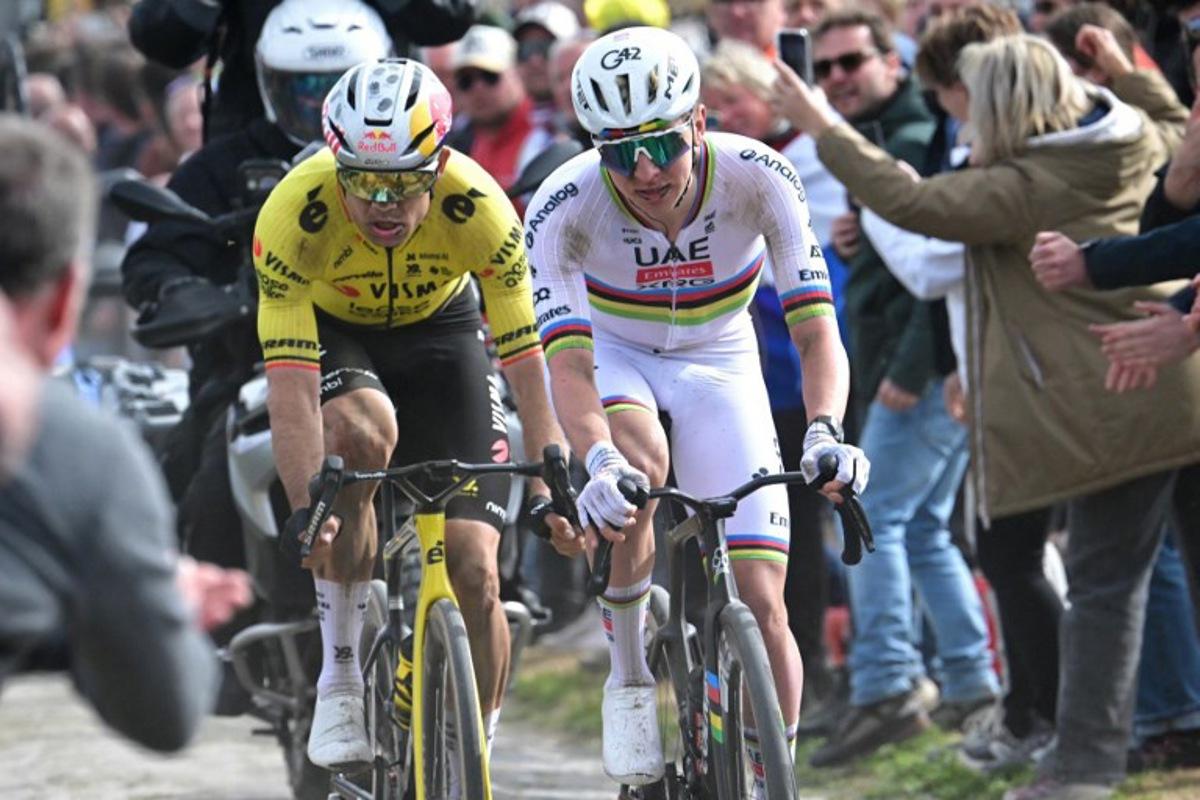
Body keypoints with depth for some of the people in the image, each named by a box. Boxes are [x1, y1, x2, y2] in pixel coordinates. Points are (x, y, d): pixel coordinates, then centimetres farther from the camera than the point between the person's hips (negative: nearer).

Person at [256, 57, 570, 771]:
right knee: (361, 432, -37)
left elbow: (528, 367, -30)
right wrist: (307, 511, -49)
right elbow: (291, 388, -38)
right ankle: (340, 678, -22)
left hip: (437, 330, 1)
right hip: (329, 331, -1)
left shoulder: (479, 209, -33)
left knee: (473, 572, -13)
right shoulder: (293, 215, -35)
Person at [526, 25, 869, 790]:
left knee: (761, 606, -11)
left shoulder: (757, 177, -28)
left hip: (717, 363, 1)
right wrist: (599, 461, -57)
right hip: (610, 355, -1)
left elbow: (816, 329, -31)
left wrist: (825, 433, -50)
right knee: (637, 458, -37)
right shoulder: (565, 207, -30)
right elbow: (569, 363, -37)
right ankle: (630, 676, -16)